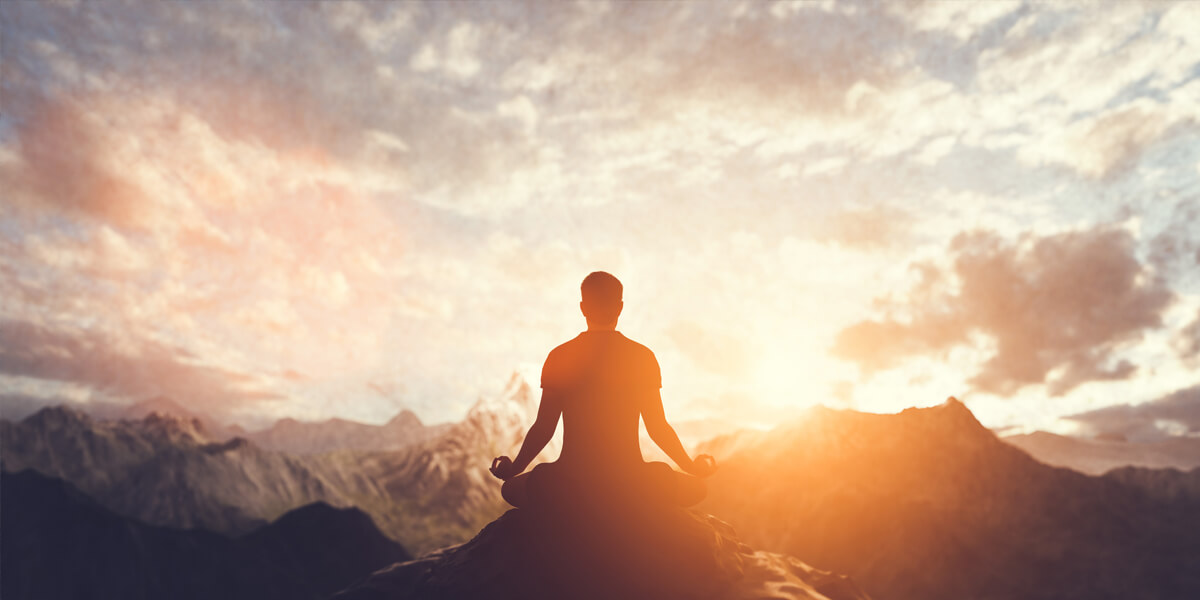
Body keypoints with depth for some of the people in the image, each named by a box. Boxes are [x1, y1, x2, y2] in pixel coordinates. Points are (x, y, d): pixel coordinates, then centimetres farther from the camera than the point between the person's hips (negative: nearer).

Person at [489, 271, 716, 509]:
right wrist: (694, 467, 17)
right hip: (628, 480, 0)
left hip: (571, 479, 1)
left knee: (511, 489, 28)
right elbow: (658, 428, 0)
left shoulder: (559, 357, -1)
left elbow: (543, 429, 1)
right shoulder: (642, 356, -2)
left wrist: (513, 469, 18)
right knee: (696, 487, 24)